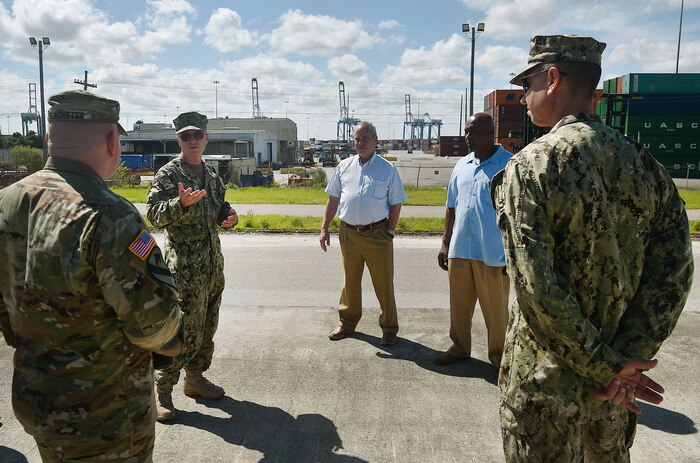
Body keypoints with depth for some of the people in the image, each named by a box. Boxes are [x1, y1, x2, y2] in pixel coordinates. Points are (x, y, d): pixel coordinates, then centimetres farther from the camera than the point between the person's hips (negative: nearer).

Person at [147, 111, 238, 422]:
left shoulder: (212, 175, 14)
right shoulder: (168, 174, -7)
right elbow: (153, 214, -14)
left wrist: (228, 217, 4)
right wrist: (181, 203, -30)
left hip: (213, 262, 7)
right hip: (185, 264, -7)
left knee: (208, 326, 14)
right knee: (186, 329, -7)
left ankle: (195, 378, 30)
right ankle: (162, 389, 9)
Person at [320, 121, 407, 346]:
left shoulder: (387, 169, 0)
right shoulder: (344, 166, 8)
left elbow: (396, 204, 2)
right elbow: (333, 199, 12)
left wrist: (389, 232, -4)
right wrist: (324, 228, 8)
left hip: (377, 235, -3)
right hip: (349, 233, 3)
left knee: (384, 283, 4)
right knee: (350, 281, 16)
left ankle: (389, 328, 19)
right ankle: (348, 322, 32)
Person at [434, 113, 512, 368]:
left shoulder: (509, 165, -8)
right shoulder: (462, 166, 10)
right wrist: (445, 244, 13)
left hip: (493, 254, -5)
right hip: (459, 250, 5)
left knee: (495, 309, 8)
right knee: (459, 305, 15)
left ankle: (498, 354, 26)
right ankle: (459, 348, 32)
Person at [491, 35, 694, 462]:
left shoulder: (530, 166, -18)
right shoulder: (645, 164, 0)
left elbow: (537, 287, -24)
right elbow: (675, 269, -4)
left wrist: (607, 366, -14)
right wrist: (630, 356, -7)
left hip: (545, 378, -5)